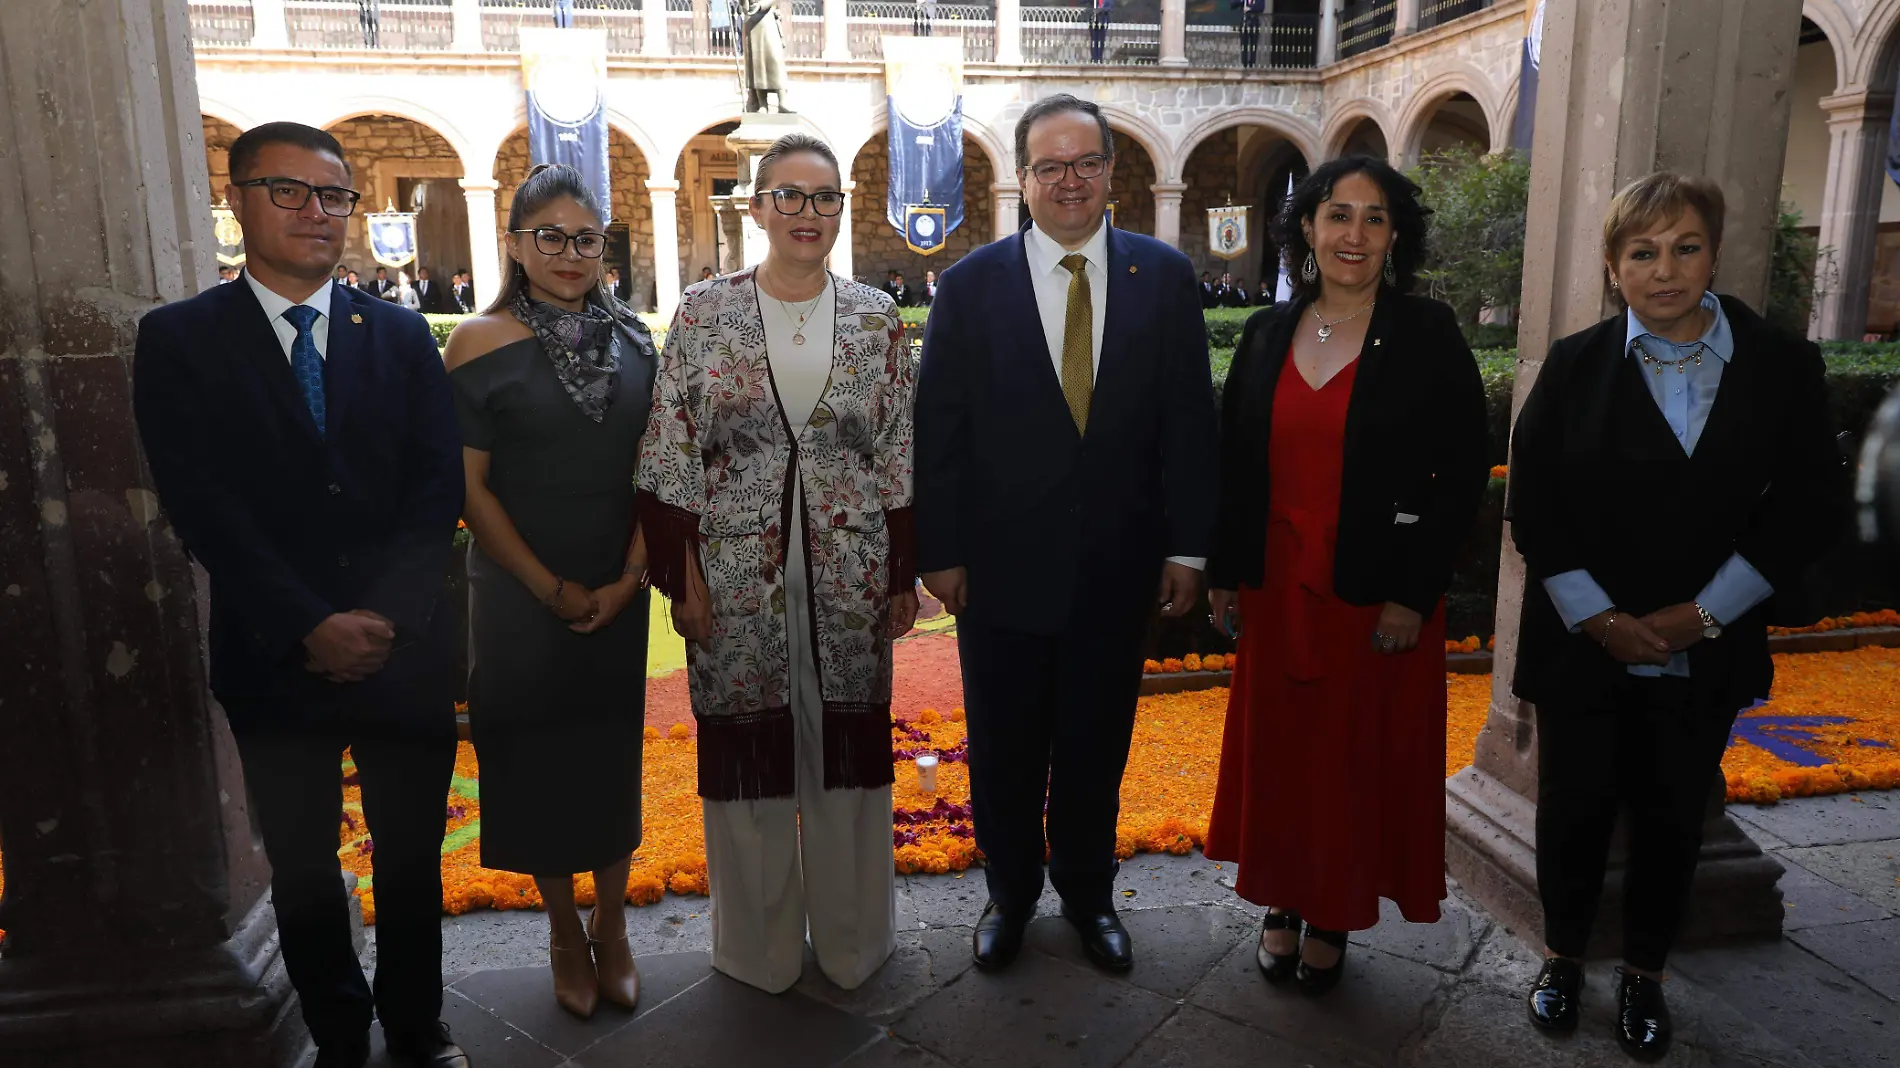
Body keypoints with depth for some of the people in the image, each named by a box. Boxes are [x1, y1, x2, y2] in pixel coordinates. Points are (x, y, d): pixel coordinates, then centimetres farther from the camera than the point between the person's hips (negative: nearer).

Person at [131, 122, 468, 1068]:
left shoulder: (402, 335, 6)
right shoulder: (179, 339, 0)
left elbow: (438, 488, -3)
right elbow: (202, 507, -8)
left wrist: (385, 617, -14)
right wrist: (307, 626, -16)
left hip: (405, 651, 1)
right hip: (274, 661, -1)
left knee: (412, 857, 13)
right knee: (302, 870, 13)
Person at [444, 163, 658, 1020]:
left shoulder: (631, 337, 2)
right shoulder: (481, 343, -7)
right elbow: (469, 485, -8)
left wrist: (627, 578, -7)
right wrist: (550, 589, -10)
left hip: (618, 589, 3)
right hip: (520, 590, -2)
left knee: (611, 751, 12)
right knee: (535, 755, 9)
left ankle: (611, 925, 30)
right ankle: (564, 932, 28)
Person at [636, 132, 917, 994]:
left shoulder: (876, 318, 3)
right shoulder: (703, 311, -1)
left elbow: (900, 456, 4)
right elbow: (671, 455, -2)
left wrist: (904, 576, 3)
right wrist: (684, 579, -6)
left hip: (850, 576, 1)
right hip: (737, 575, -1)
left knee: (847, 749, 11)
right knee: (748, 750, 10)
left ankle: (850, 932, 33)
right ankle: (761, 944, 31)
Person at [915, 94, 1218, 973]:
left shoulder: (1164, 277, 0)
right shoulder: (970, 286, -4)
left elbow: (1188, 421, 0)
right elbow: (937, 430, -3)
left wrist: (1187, 546, -2)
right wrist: (939, 552, -6)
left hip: (1117, 568, 1)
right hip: (1001, 566, -1)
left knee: (1096, 747, 16)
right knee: (1003, 750, 15)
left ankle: (1088, 892, 39)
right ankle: (1010, 893, 37)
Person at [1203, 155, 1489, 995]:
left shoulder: (1427, 336, -6)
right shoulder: (1267, 333, 4)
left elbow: (1463, 475, -7)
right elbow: (1234, 464, 8)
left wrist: (1414, 594, -11)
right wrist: (1223, 572, 5)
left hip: (1380, 597, -3)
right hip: (1276, 588, 3)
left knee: (1361, 758, 9)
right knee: (1276, 750, 12)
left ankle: (1335, 918, 28)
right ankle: (1282, 904, 31)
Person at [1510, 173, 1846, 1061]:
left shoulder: (1782, 367, -2)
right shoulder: (1575, 364, -3)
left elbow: (1808, 506, -3)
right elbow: (1533, 504, -5)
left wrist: (1703, 613, -11)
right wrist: (1599, 618, -12)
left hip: (1705, 651, 1)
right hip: (1582, 645, 0)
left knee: (1672, 820, 14)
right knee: (1573, 811, 11)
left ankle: (1644, 976, 35)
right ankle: (1563, 956, 33)